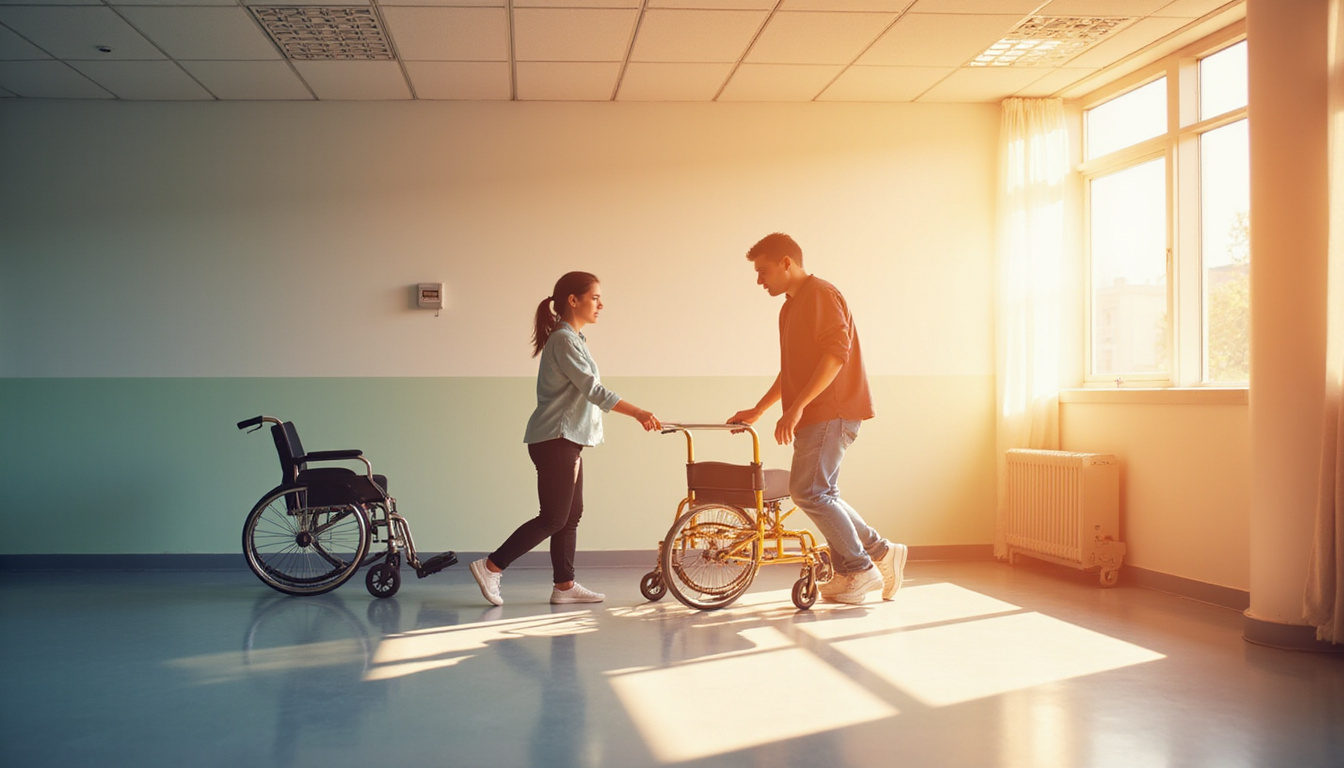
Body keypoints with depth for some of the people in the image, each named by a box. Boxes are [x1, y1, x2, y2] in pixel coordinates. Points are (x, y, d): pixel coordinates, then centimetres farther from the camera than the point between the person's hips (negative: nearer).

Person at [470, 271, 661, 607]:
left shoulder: (573, 339, 17)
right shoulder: (563, 340, -14)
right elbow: (593, 389, -21)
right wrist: (637, 413, -26)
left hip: (567, 441, 10)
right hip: (555, 440, -10)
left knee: (571, 514, 10)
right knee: (554, 518, -7)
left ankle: (564, 585, 14)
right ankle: (491, 566, -2)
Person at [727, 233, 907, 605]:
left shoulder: (820, 294, -9)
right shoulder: (790, 308, 22)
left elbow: (836, 353, -21)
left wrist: (796, 407, -25)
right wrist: (757, 410, 25)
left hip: (833, 411, -10)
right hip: (814, 416, 10)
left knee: (808, 490, -14)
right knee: (820, 495, 8)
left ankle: (861, 568, -4)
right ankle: (881, 552, 13)